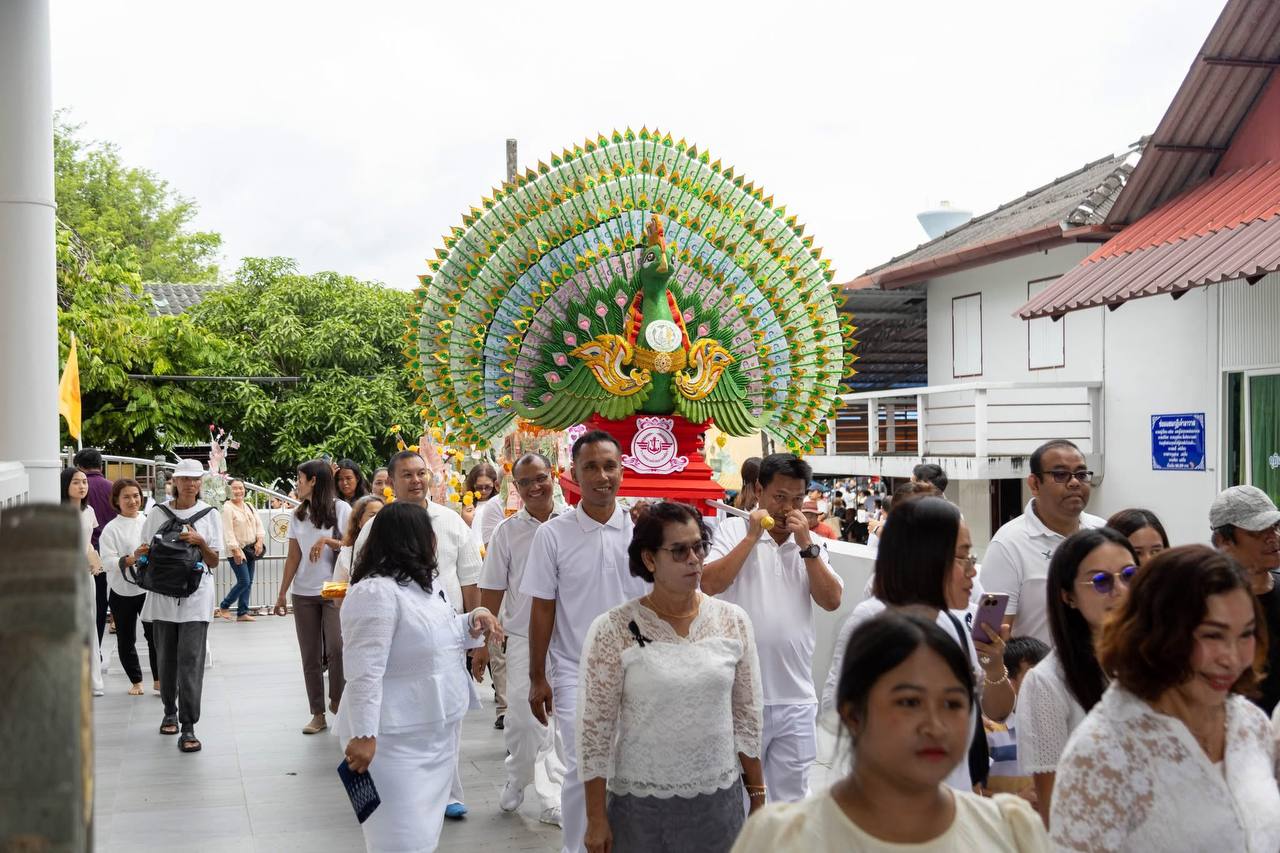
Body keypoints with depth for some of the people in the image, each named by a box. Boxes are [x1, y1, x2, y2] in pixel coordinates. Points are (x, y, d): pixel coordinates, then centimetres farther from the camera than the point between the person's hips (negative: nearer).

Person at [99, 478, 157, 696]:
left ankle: (158, 679, 8)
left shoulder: (149, 521, 5)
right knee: (126, 640, 9)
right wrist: (131, 559, -27)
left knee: (155, 634, -5)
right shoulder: (111, 529, -4)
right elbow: (108, 561, -14)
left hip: (149, 588, 1)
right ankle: (135, 681, 26)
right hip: (122, 591, -1)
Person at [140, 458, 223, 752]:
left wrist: (201, 542, -16)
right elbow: (145, 552, 16)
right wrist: (142, 553, -7)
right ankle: (170, 712, 33)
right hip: (163, 594, 3)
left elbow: (214, 562, 3)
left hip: (196, 596, -2)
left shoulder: (210, 515, 4)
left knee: (191, 660, -9)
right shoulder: (158, 513, 8)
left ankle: (188, 727, -9)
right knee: (166, 658, 11)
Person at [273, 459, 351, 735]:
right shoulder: (298, 515, 12)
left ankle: (337, 701, 4)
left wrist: (327, 541, -19)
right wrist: (281, 594, 8)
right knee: (310, 656, 4)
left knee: (336, 647, -17)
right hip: (303, 593, 5)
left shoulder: (340, 509, -2)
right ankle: (318, 714, 10)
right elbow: (293, 557, 11)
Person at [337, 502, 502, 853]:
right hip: (396, 742, -10)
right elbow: (364, 673, -24)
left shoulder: (423, 583, 11)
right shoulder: (376, 592, -20)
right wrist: (363, 734, -26)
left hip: (434, 733, 10)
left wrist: (473, 620, 6)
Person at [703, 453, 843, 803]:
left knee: (792, 796, 13)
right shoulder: (734, 530, 0)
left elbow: (832, 600, -2)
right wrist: (752, 535, -14)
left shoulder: (811, 543, 10)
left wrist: (805, 545, -9)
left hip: (796, 697, 3)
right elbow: (709, 584, -14)